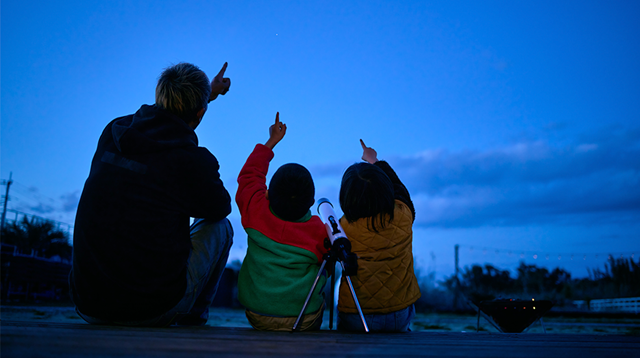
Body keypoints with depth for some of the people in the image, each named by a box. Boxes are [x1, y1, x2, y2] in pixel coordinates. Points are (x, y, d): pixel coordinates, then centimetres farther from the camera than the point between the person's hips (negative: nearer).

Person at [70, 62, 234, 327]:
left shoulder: (113, 131, 1)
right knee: (219, 227, 16)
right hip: (152, 312, -5)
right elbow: (221, 207, 6)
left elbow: (161, 122, 26)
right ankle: (192, 318, 26)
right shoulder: (193, 161, -17)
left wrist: (207, 93, 40)